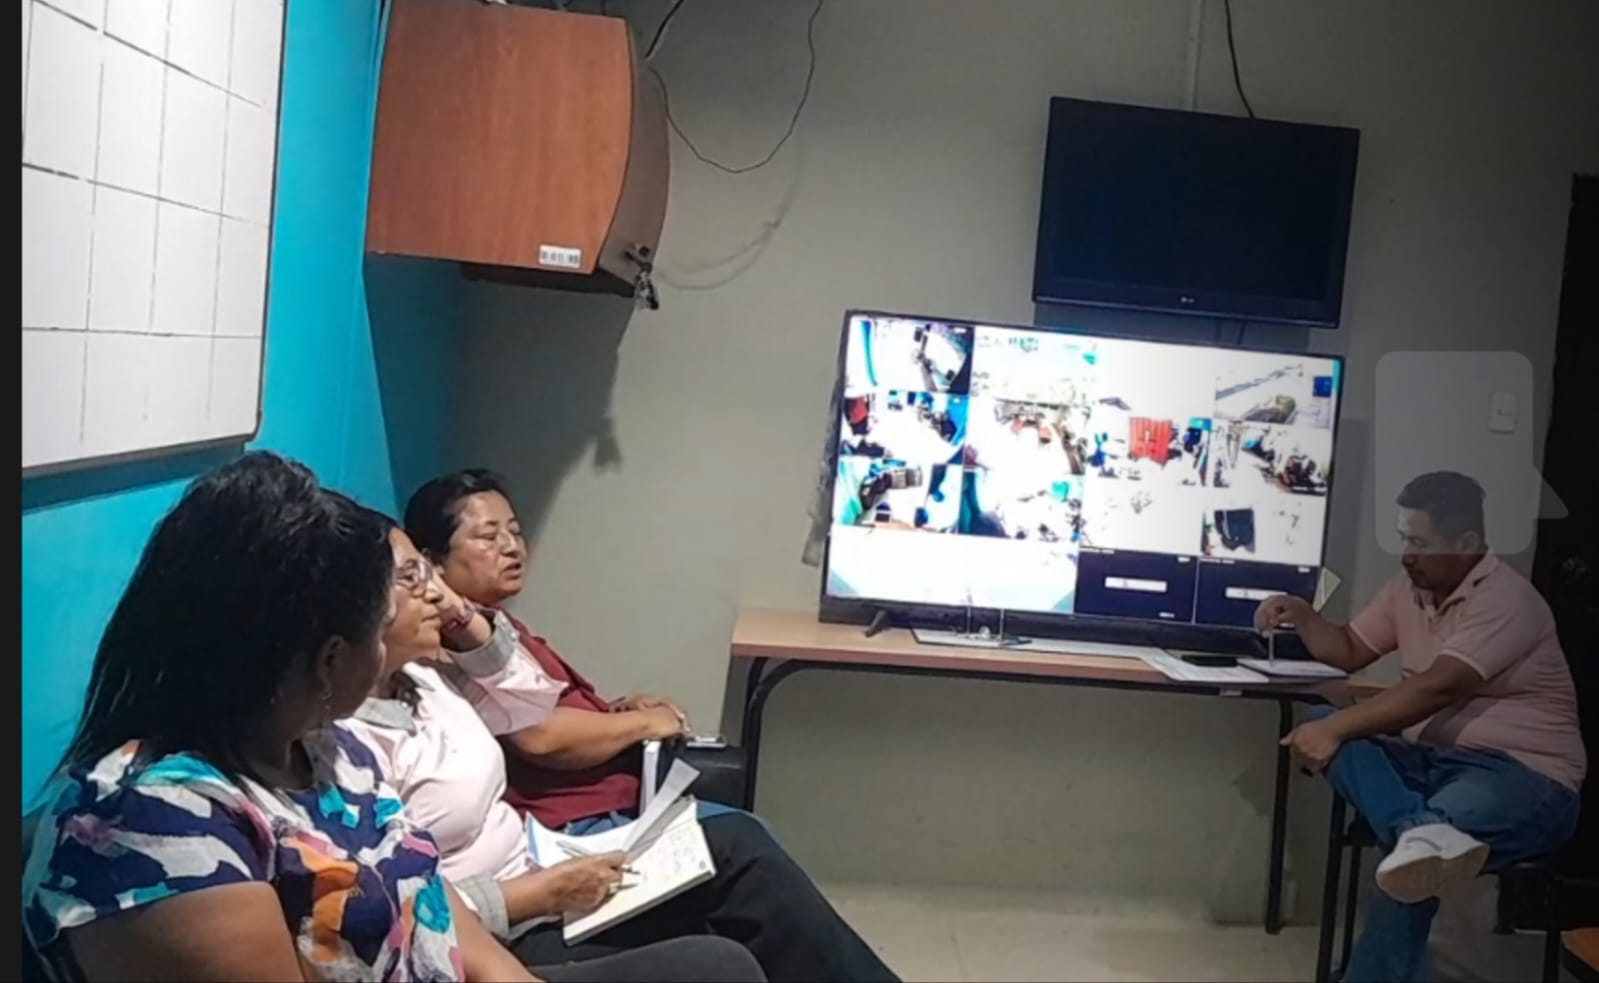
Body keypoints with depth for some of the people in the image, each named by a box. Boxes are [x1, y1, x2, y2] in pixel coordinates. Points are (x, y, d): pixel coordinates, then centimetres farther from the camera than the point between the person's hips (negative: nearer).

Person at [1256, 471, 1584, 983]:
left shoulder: (1506, 600, -16)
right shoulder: (1409, 586, 10)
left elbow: (1437, 689, -27)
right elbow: (1350, 652, 20)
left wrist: (1337, 728, -30)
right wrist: (1302, 615, 1)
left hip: (1523, 777, -8)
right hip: (1434, 760, 8)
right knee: (1323, 722, -22)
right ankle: (1421, 832, -44)